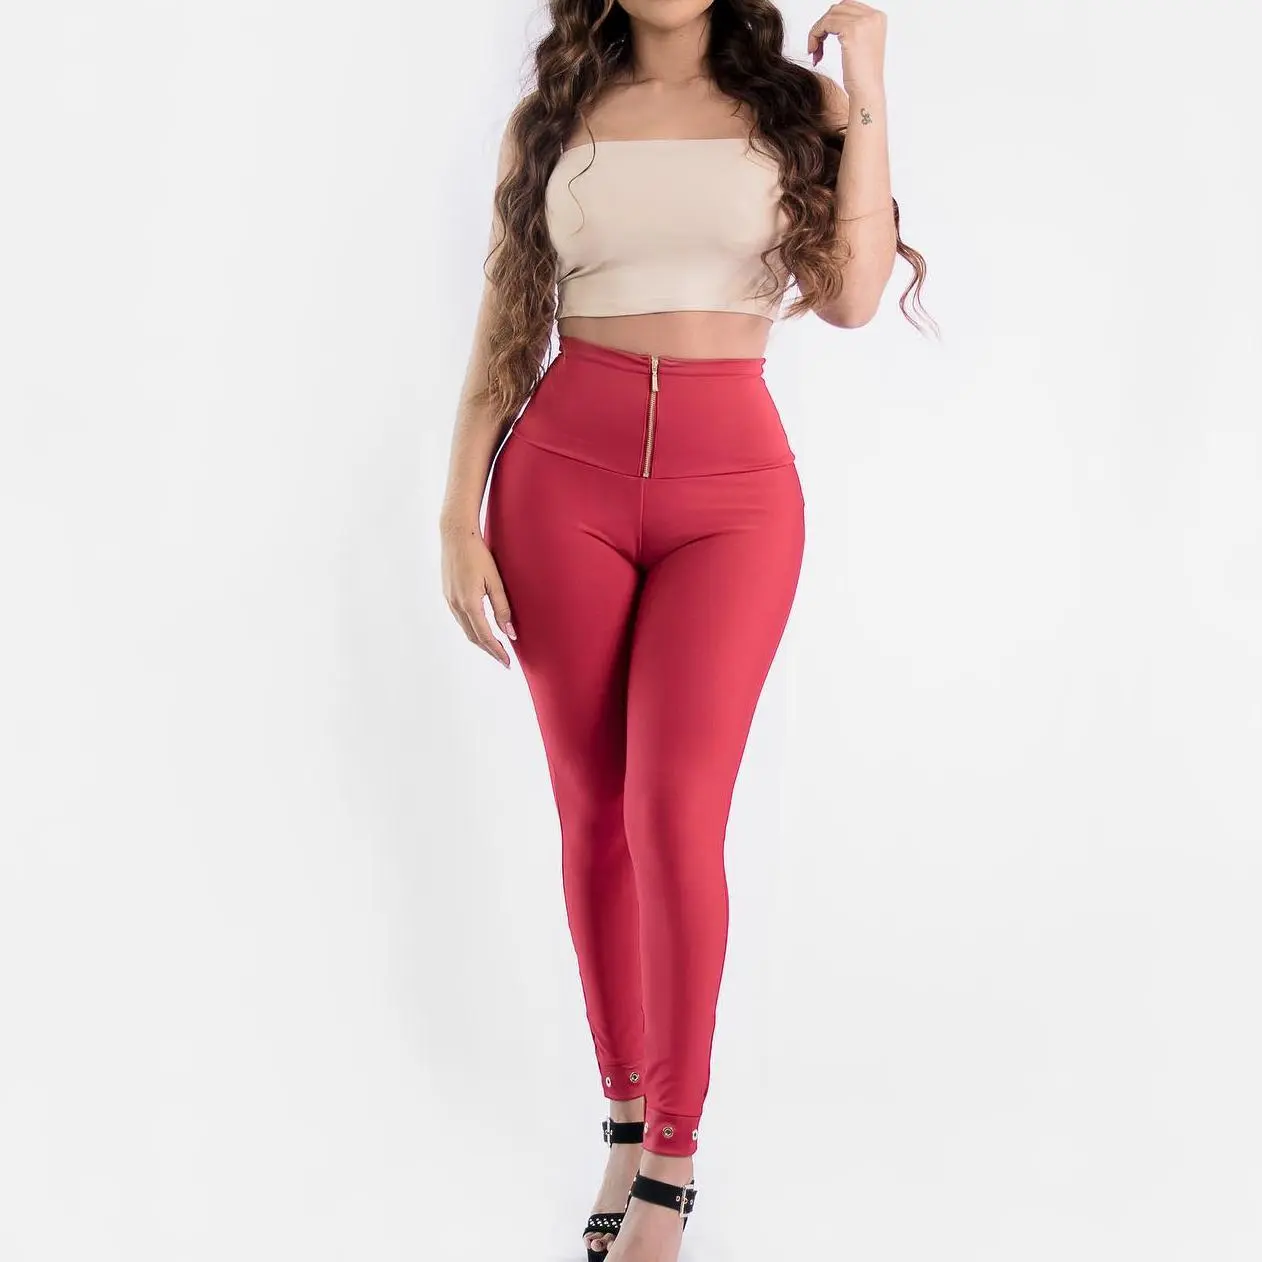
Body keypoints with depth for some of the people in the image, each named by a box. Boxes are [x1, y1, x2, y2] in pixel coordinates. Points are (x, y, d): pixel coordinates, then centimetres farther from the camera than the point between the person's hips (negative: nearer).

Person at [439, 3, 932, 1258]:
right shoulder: (552, 118, 11)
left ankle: (672, 1155, 3)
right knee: (592, 813, 5)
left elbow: (851, 294, -6)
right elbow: (502, 334, 9)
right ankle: (626, 1116, 21)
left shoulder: (798, 103, 8)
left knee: (676, 810, -12)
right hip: (564, 474, 2)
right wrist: (458, 519, 1)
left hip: (732, 485, -1)